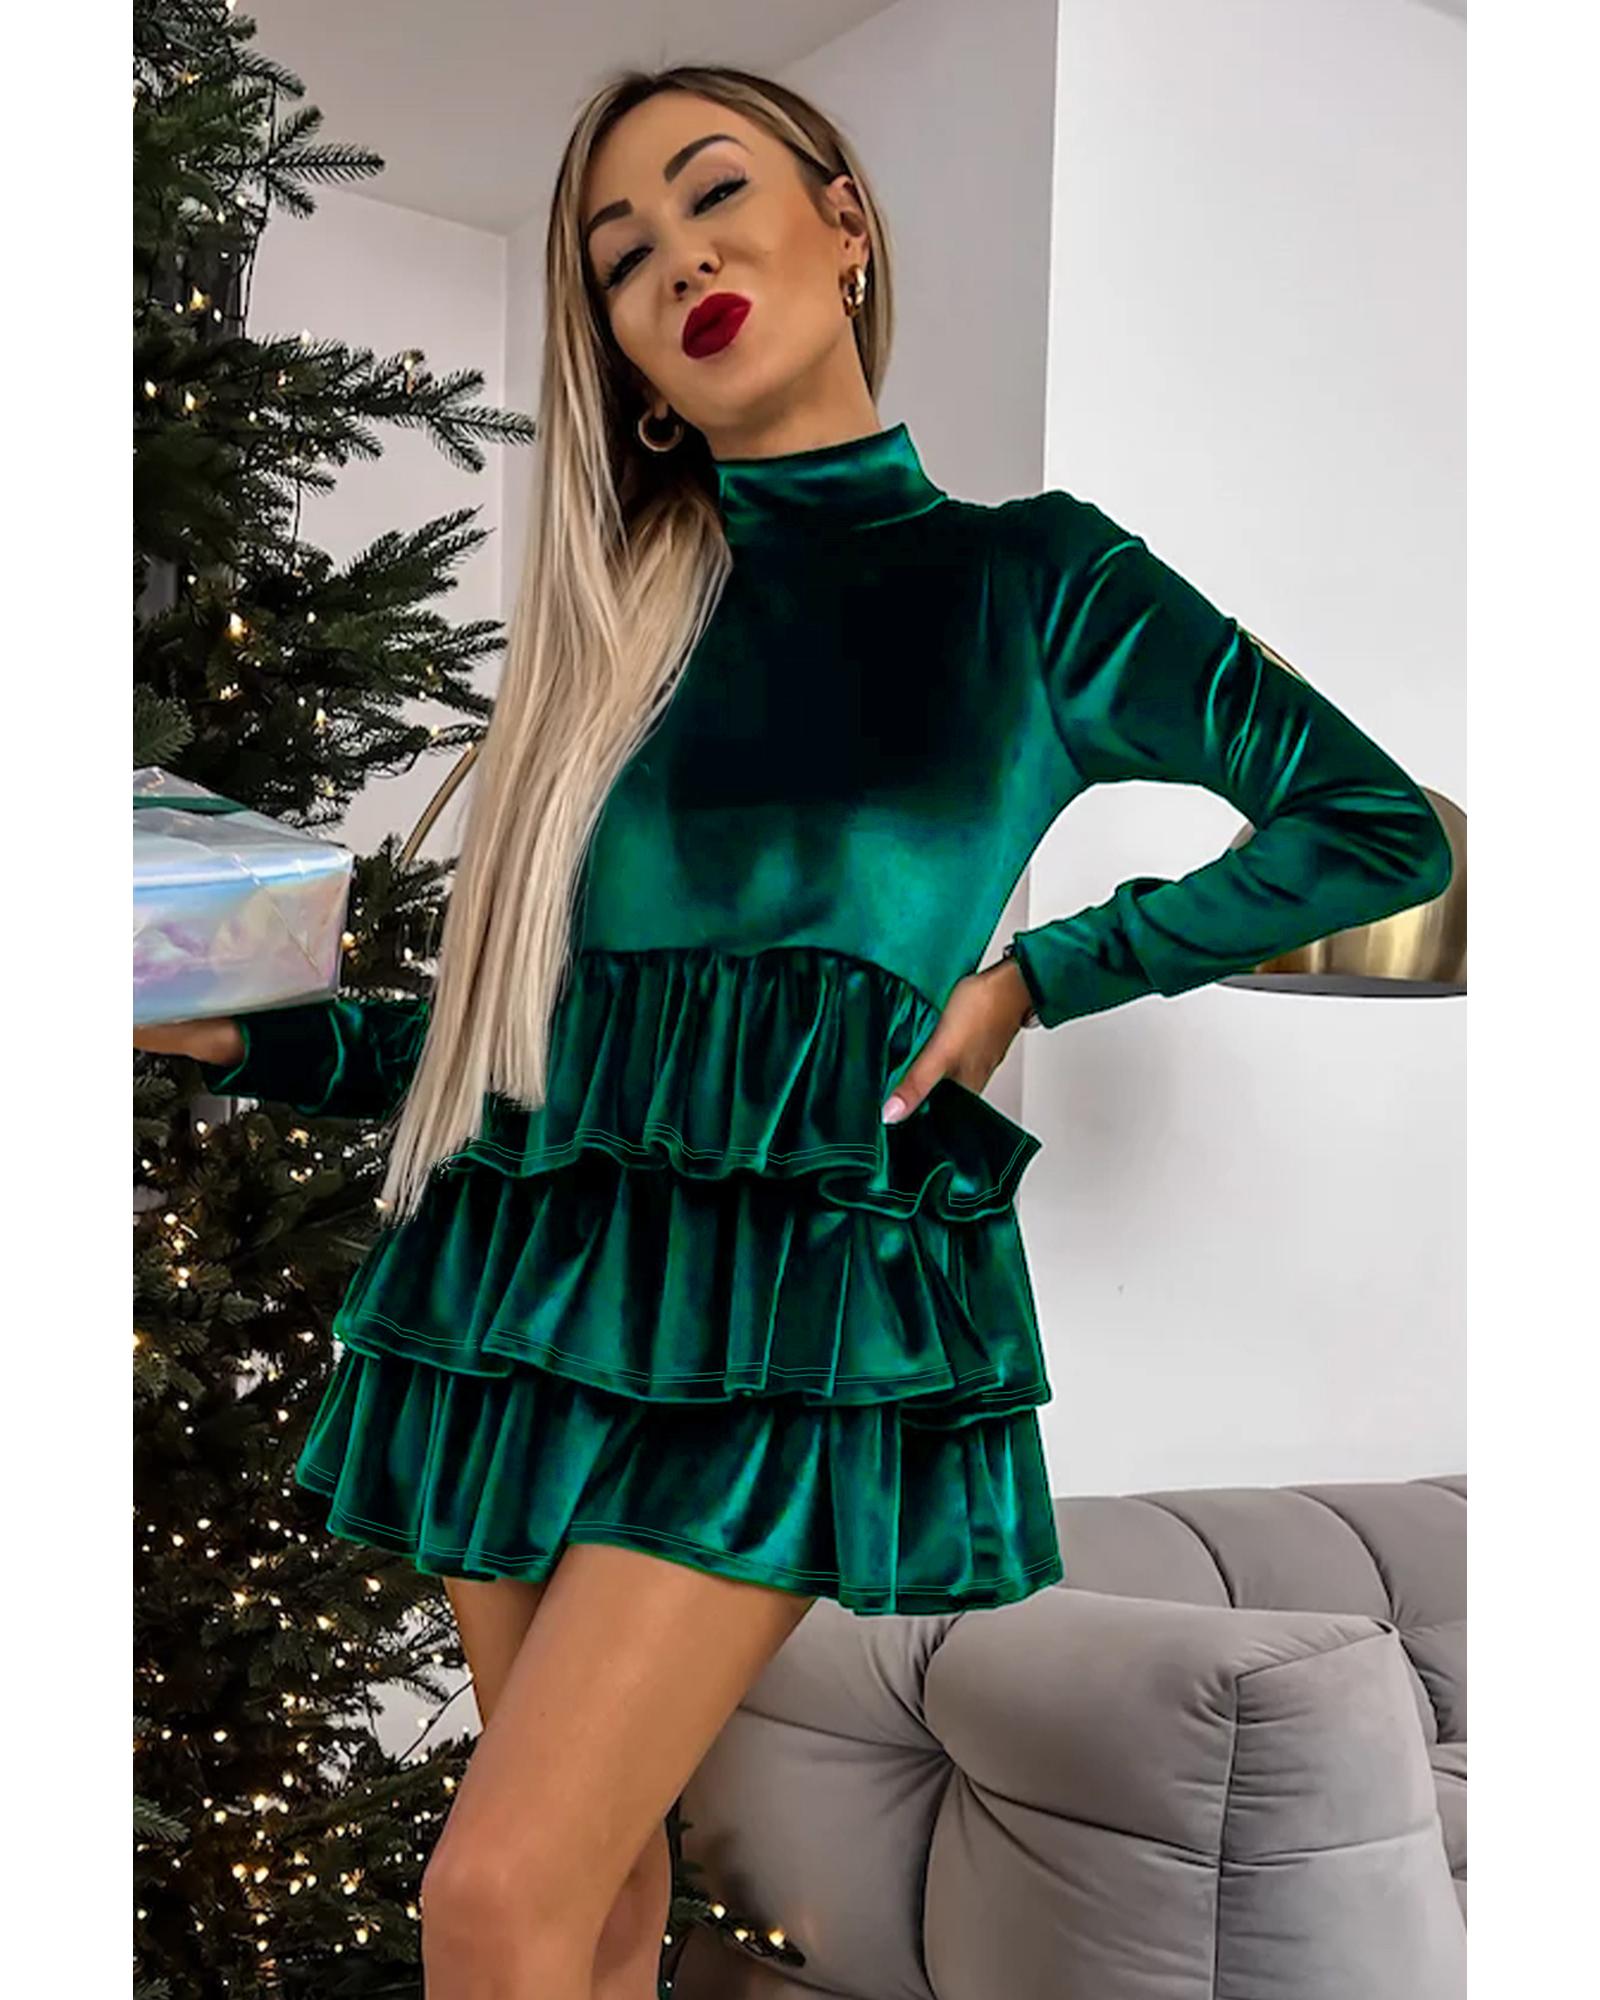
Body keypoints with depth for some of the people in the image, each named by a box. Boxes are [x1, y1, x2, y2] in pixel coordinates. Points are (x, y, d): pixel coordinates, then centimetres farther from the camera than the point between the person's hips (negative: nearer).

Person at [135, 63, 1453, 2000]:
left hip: (803, 1283, -3)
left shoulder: (1025, 574, 5)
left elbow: (1382, 824, 6)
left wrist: (1031, 976, -1)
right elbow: (506, 1012, 13)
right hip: (537, 1265, 4)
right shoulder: (613, 610, 13)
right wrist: (240, 1030, 1)